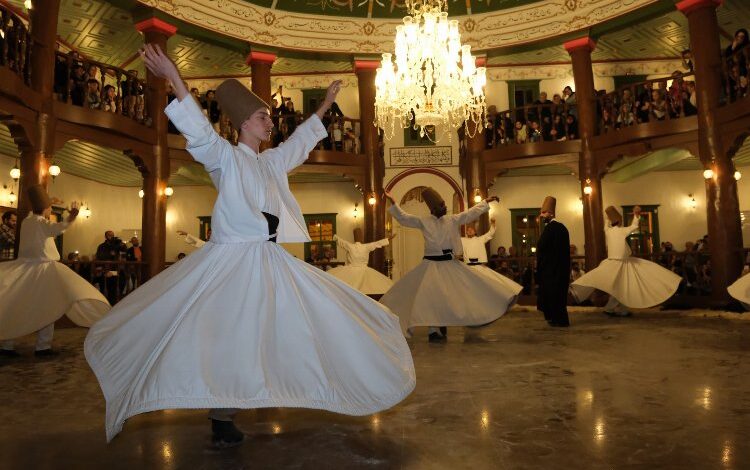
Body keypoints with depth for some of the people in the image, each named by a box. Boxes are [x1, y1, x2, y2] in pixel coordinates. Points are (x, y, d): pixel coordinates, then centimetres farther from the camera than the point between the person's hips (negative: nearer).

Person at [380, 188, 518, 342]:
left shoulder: (453, 220, 4)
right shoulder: (423, 222, -3)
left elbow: (472, 213, 11)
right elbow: (403, 218, -4)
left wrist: (486, 202, 12)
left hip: (450, 263, 3)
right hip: (432, 264, -3)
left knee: (449, 296, 5)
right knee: (432, 296, -8)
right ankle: (433, 331, 1)